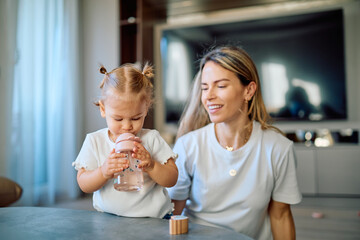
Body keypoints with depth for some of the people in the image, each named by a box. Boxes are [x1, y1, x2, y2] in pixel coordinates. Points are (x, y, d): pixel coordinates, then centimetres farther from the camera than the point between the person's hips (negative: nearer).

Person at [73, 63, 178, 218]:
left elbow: (171, 180, -2)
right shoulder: (94, 141, 1)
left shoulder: (151, 139, -1)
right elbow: (84, 185, -2)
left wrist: (151, 165, -20)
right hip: (108, 219, -2)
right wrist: (103, 172, -21)